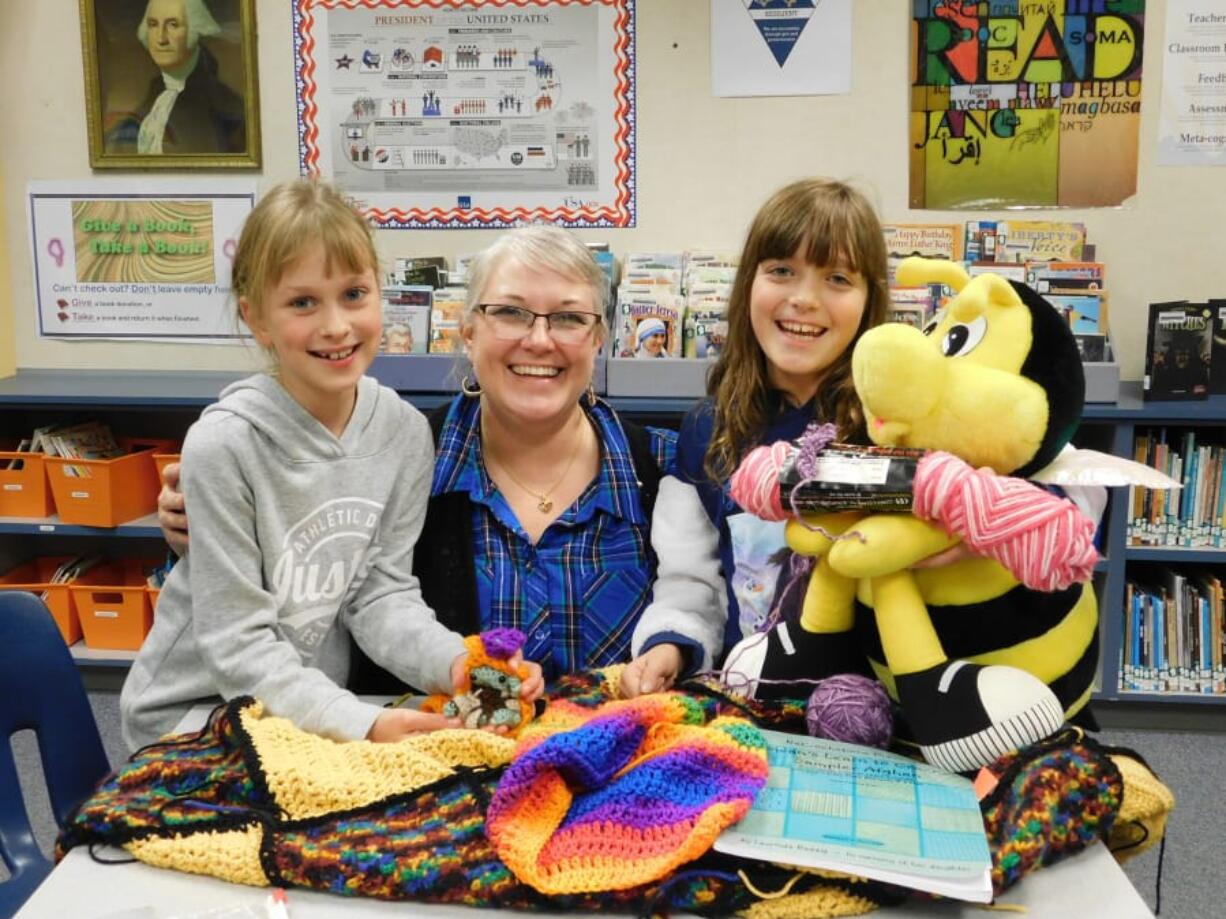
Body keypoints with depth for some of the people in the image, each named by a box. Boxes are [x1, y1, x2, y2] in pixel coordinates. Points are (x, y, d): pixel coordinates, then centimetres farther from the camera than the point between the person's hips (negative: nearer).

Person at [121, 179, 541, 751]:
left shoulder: (405, 431, -5)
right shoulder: (223, 444, -20)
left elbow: (382, 594, -2)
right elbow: (238, 642, -19)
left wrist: (456, 663, -21)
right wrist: (358, 721, -30)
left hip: (320, 713, 5)